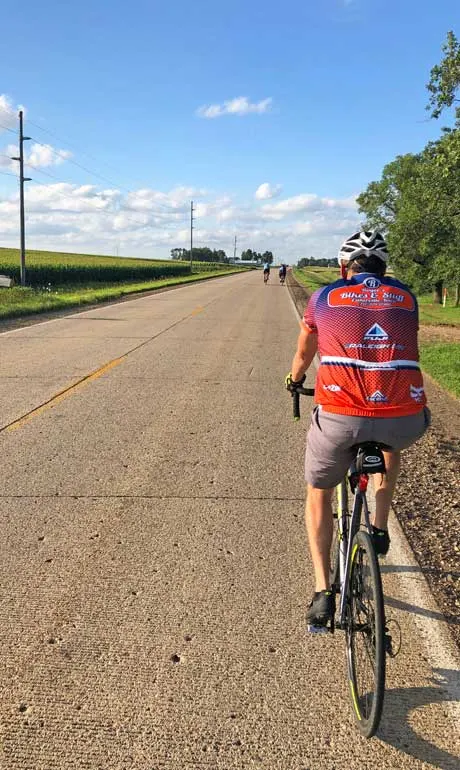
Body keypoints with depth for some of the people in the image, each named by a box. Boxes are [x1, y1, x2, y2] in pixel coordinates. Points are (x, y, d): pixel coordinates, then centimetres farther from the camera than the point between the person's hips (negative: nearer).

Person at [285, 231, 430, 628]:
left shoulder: (325, 297, 16)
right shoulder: (405, 297, 19)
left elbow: (303, 354, 33)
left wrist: (295, 380, 55)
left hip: (339, 416, -1)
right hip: (405, 421, 2)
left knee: (319, 493, 26)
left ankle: (323, 592, 18)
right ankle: (380, 529, 36)